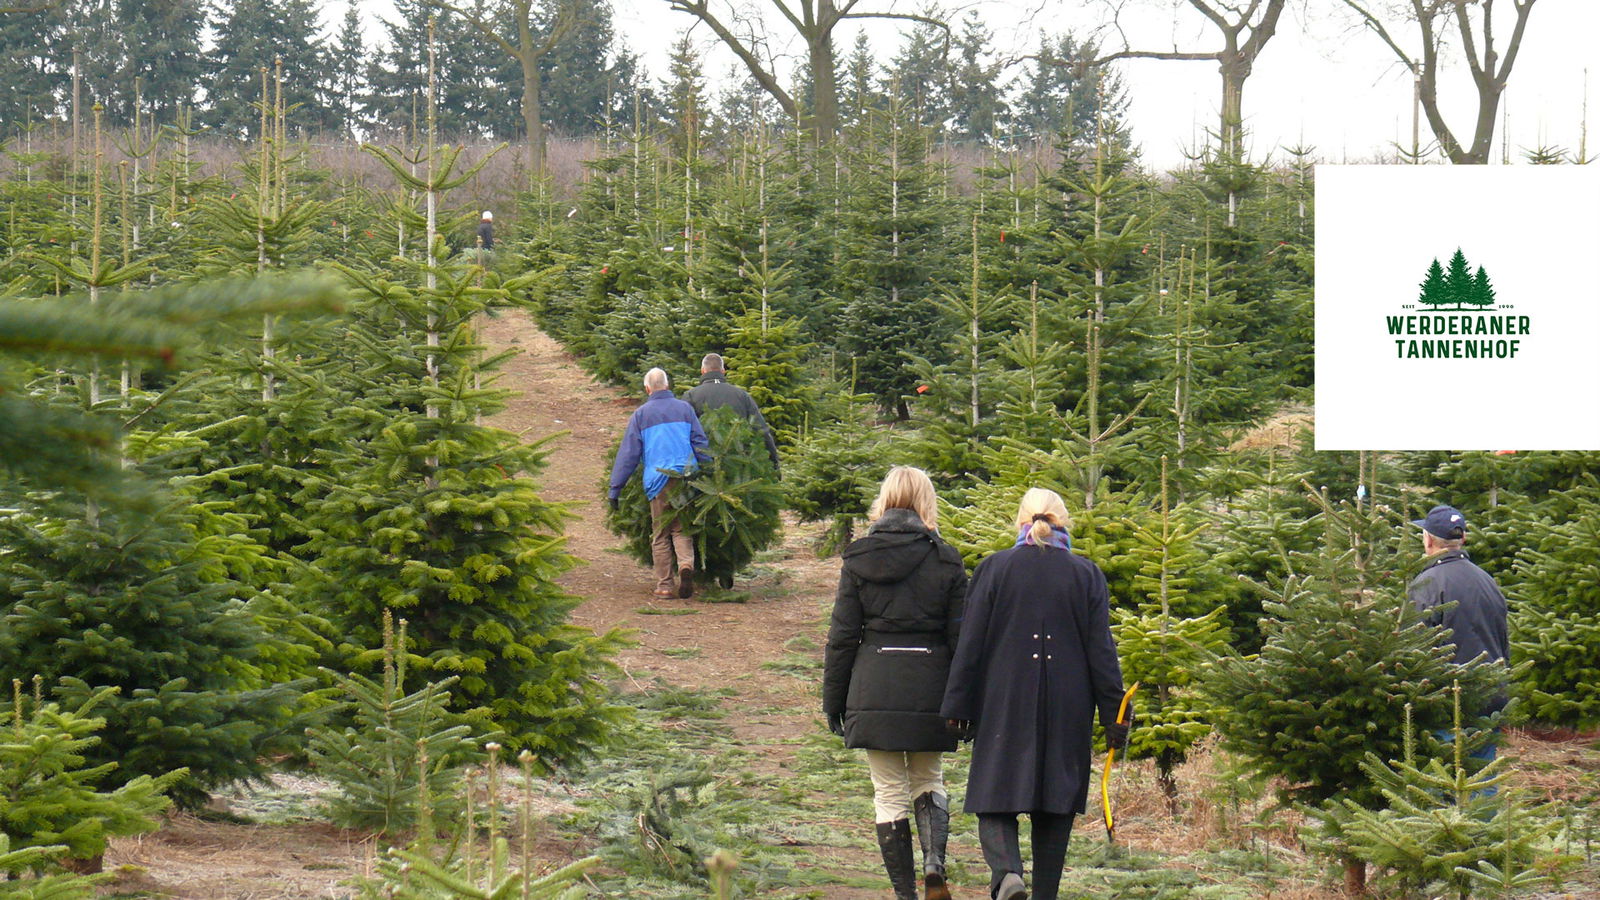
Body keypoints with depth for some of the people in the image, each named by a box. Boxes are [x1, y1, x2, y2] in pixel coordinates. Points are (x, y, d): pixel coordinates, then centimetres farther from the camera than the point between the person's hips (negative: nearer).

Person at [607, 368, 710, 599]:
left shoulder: (641, 415, 7)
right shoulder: (684, 409, 11)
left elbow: (628, 454, 5)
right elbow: (700, 443, 9)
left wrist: (615, 489, 8)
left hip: (658, 479, -2)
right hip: (686, 476, 2)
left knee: (660, 534, 6)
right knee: (682, 529, 8)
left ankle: (664, 584, 4)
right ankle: (686, 564, -20)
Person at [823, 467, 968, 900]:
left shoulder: (859, 559, 0)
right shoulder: (945, 560, -1)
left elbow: (842, 636, 1)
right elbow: (962, 637, 1)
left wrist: (833, 698, 9)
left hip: (874, 689, 0)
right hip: (929, 690, 1)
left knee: (890, 794, 7)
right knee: (929, 782, 17)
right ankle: (934, 864, -7)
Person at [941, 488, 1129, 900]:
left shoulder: (994, 569, 0)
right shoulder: (1086, 575, 3)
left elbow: (971, 643, -1)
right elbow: (1101, 650, 2)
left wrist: (958, 705, 4)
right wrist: (1114, 715, 5)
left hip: (1004, 707, -1)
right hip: (1068, 710, 1)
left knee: (996, 796, 1)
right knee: (1055, 808, 9)